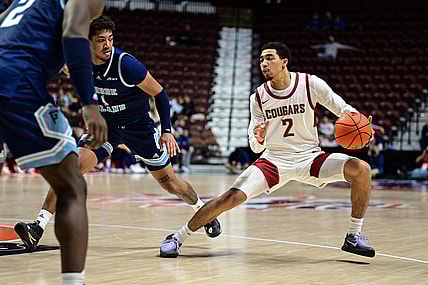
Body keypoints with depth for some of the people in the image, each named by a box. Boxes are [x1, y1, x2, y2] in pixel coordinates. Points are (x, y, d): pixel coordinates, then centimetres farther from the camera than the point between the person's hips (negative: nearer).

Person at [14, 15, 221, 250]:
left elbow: (159, 93, -15)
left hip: (139, 128, -3)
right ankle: (39, 226, -21)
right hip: (105, 126, 3)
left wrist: (167, 131, -18)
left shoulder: (126, 64, -25)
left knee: (169, 182, 5)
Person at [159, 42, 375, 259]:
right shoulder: (258, 97, -4)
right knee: (230, 198, -19)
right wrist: (259, 139, -24)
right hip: (274, 159, 0)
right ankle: (177, 238, -3)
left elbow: (344, 109, 0)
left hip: (309, 157, 0)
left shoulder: (311, 84, -10)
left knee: (361, 169, -21)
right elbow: (255, 148, 0)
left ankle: (354, 237, -6)